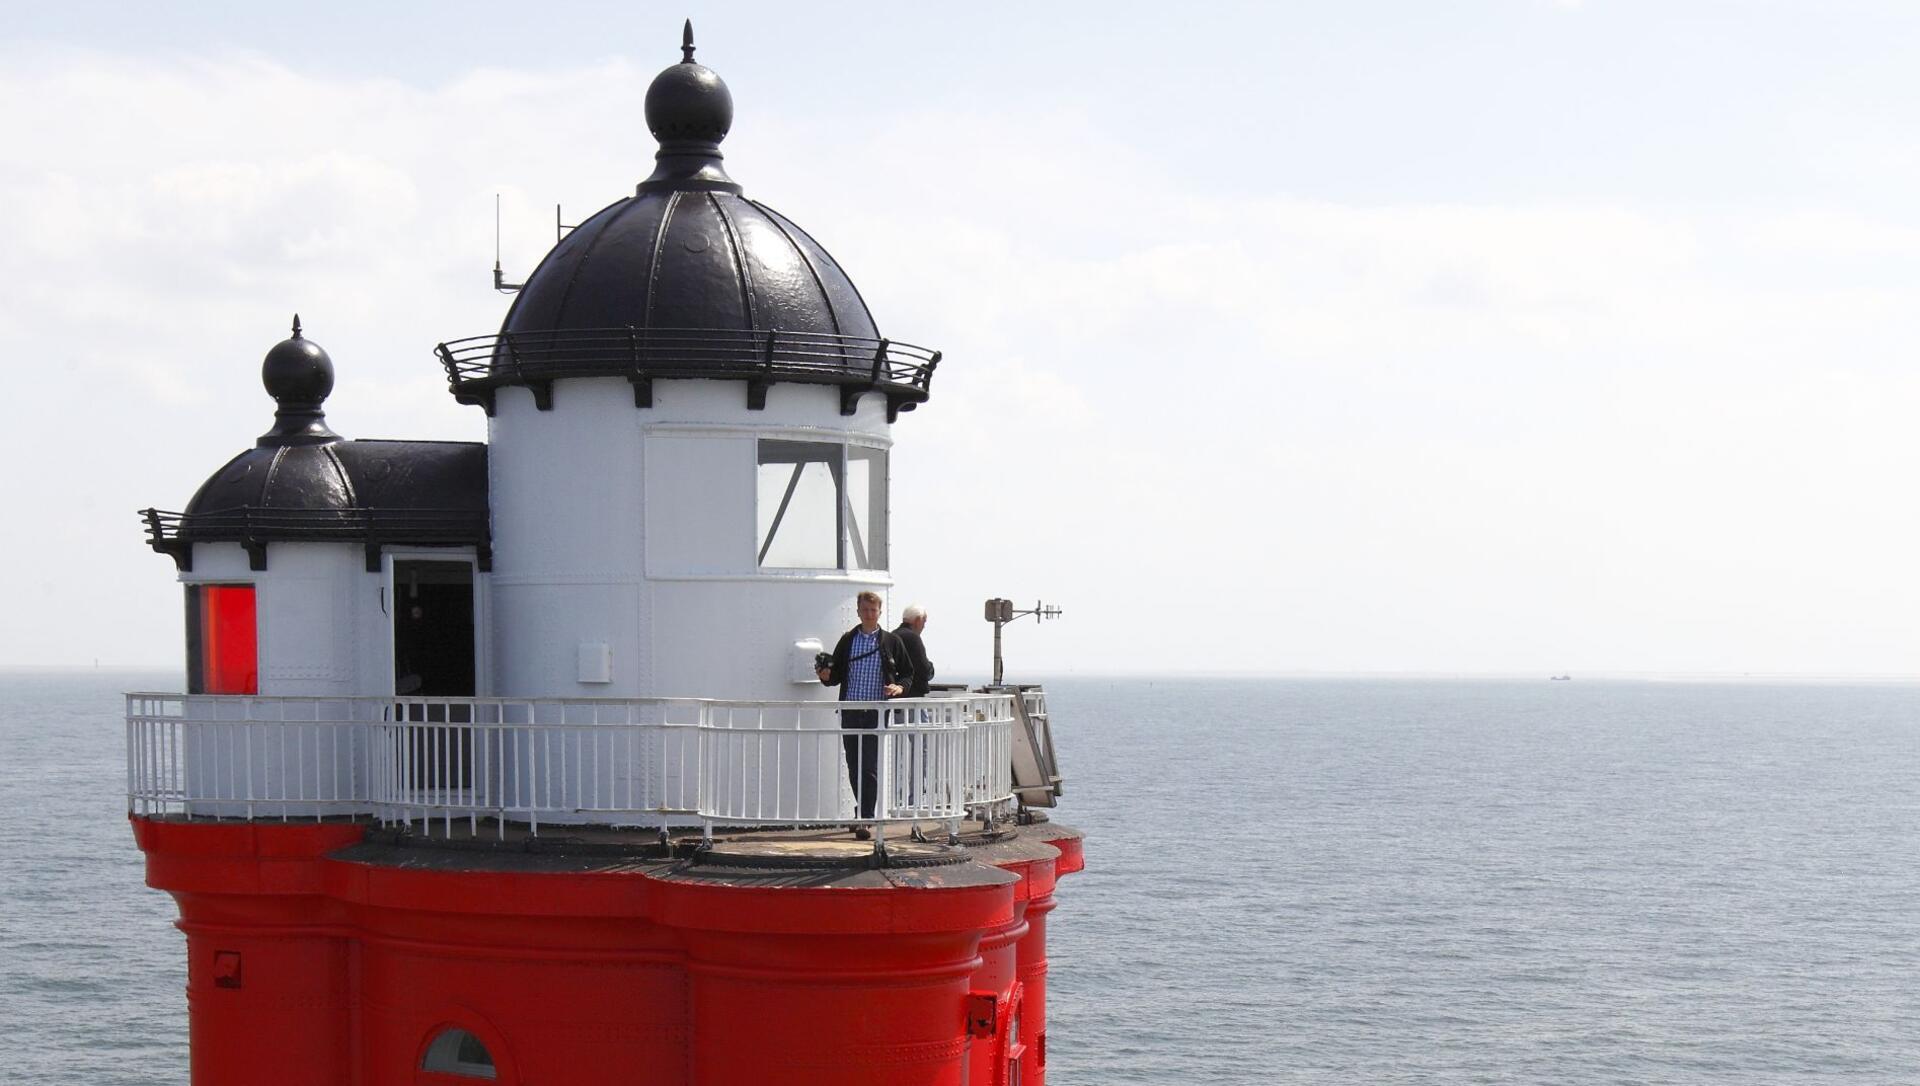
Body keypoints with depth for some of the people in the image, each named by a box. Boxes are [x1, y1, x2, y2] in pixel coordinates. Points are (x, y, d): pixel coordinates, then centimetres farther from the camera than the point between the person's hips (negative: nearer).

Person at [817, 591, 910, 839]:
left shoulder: (891, 642, 5)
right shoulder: (847, 641, 11)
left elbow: (907, 673, 11)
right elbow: (837, 675, 14)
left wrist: (899, 687, -10)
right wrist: (827, 676, -9)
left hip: (877, 714, -3)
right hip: (850, 712, 3)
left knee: (870, 767, -9)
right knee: (854, 767, 7)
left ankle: (865, 820, -8)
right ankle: (864, 812, 23)